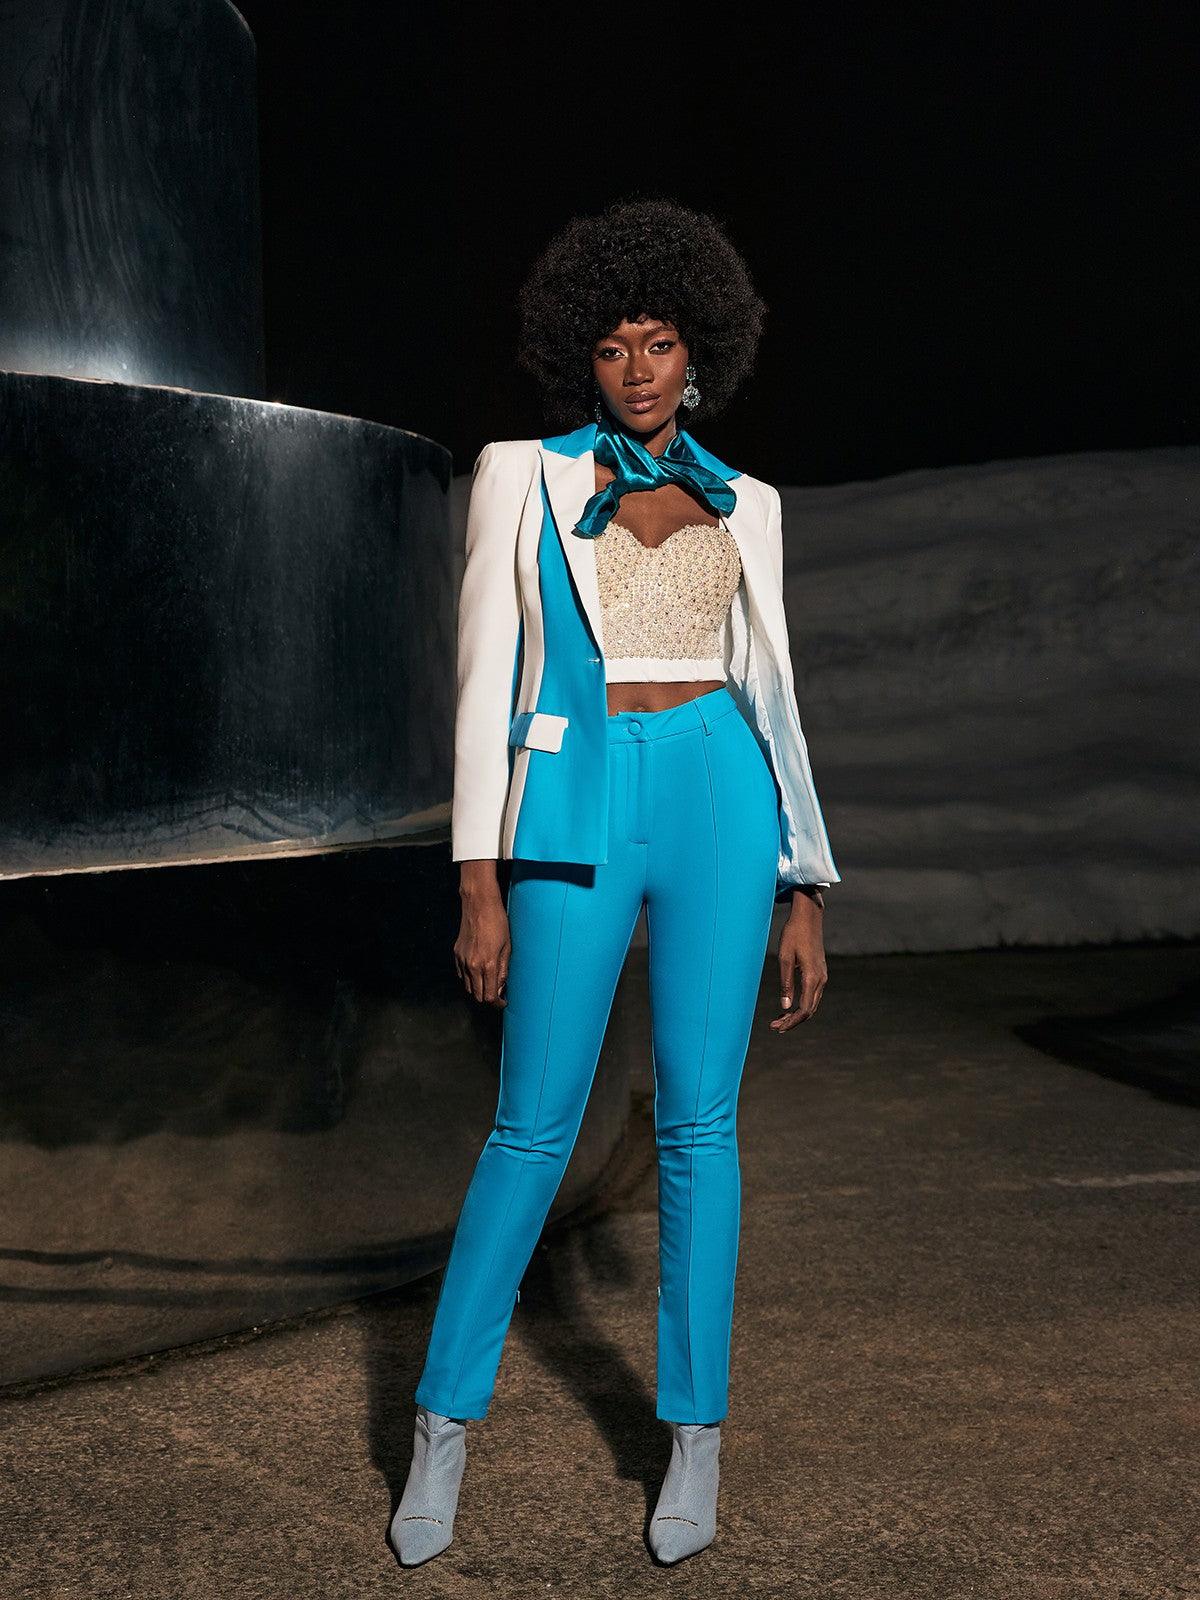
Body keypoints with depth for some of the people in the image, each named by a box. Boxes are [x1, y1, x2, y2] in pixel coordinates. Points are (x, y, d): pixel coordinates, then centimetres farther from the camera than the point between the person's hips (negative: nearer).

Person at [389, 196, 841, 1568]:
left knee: (698, 1120, 3)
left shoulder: (743, 507, 13)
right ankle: (445, 1421, 18)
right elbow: (487, 683, 0)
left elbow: (770, 699, 13)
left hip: (717, 802, 2)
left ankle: (695, 1433, 17)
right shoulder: (521, 478, 6)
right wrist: (480, 886, -6)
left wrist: (804, 899, 8)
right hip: (576, 811, -2)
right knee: (534, 1125, 1)